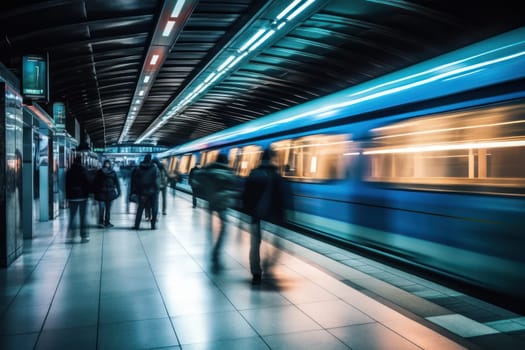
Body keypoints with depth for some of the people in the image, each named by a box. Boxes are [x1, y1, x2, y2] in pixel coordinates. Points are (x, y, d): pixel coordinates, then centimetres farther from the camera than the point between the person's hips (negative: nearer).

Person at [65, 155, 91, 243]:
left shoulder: (69, 171, 4)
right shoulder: (83, 170, -7)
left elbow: (67, 185, 8)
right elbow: (87, 183, -6)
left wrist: (67, 196, 14)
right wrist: (87, 194, 6)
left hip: (72, 197, 3)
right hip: (82, 196, -3)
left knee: (72, 216, 9)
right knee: (82, 216, 2)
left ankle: (70, 235, 4)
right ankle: (84, 236, 3)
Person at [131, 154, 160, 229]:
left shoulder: (139, 168, 3)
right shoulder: (154, 168, -6)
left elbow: (135, 180, 4)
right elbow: (157, 180, -11)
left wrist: (134, 191, 9)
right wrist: (157, 189, -5)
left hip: (142, 191, 3)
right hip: (153, 191, -3)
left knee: (140, 208, 12)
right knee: (154, 208, 8)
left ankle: (136, 225, 11)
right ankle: (153, 225, 6)